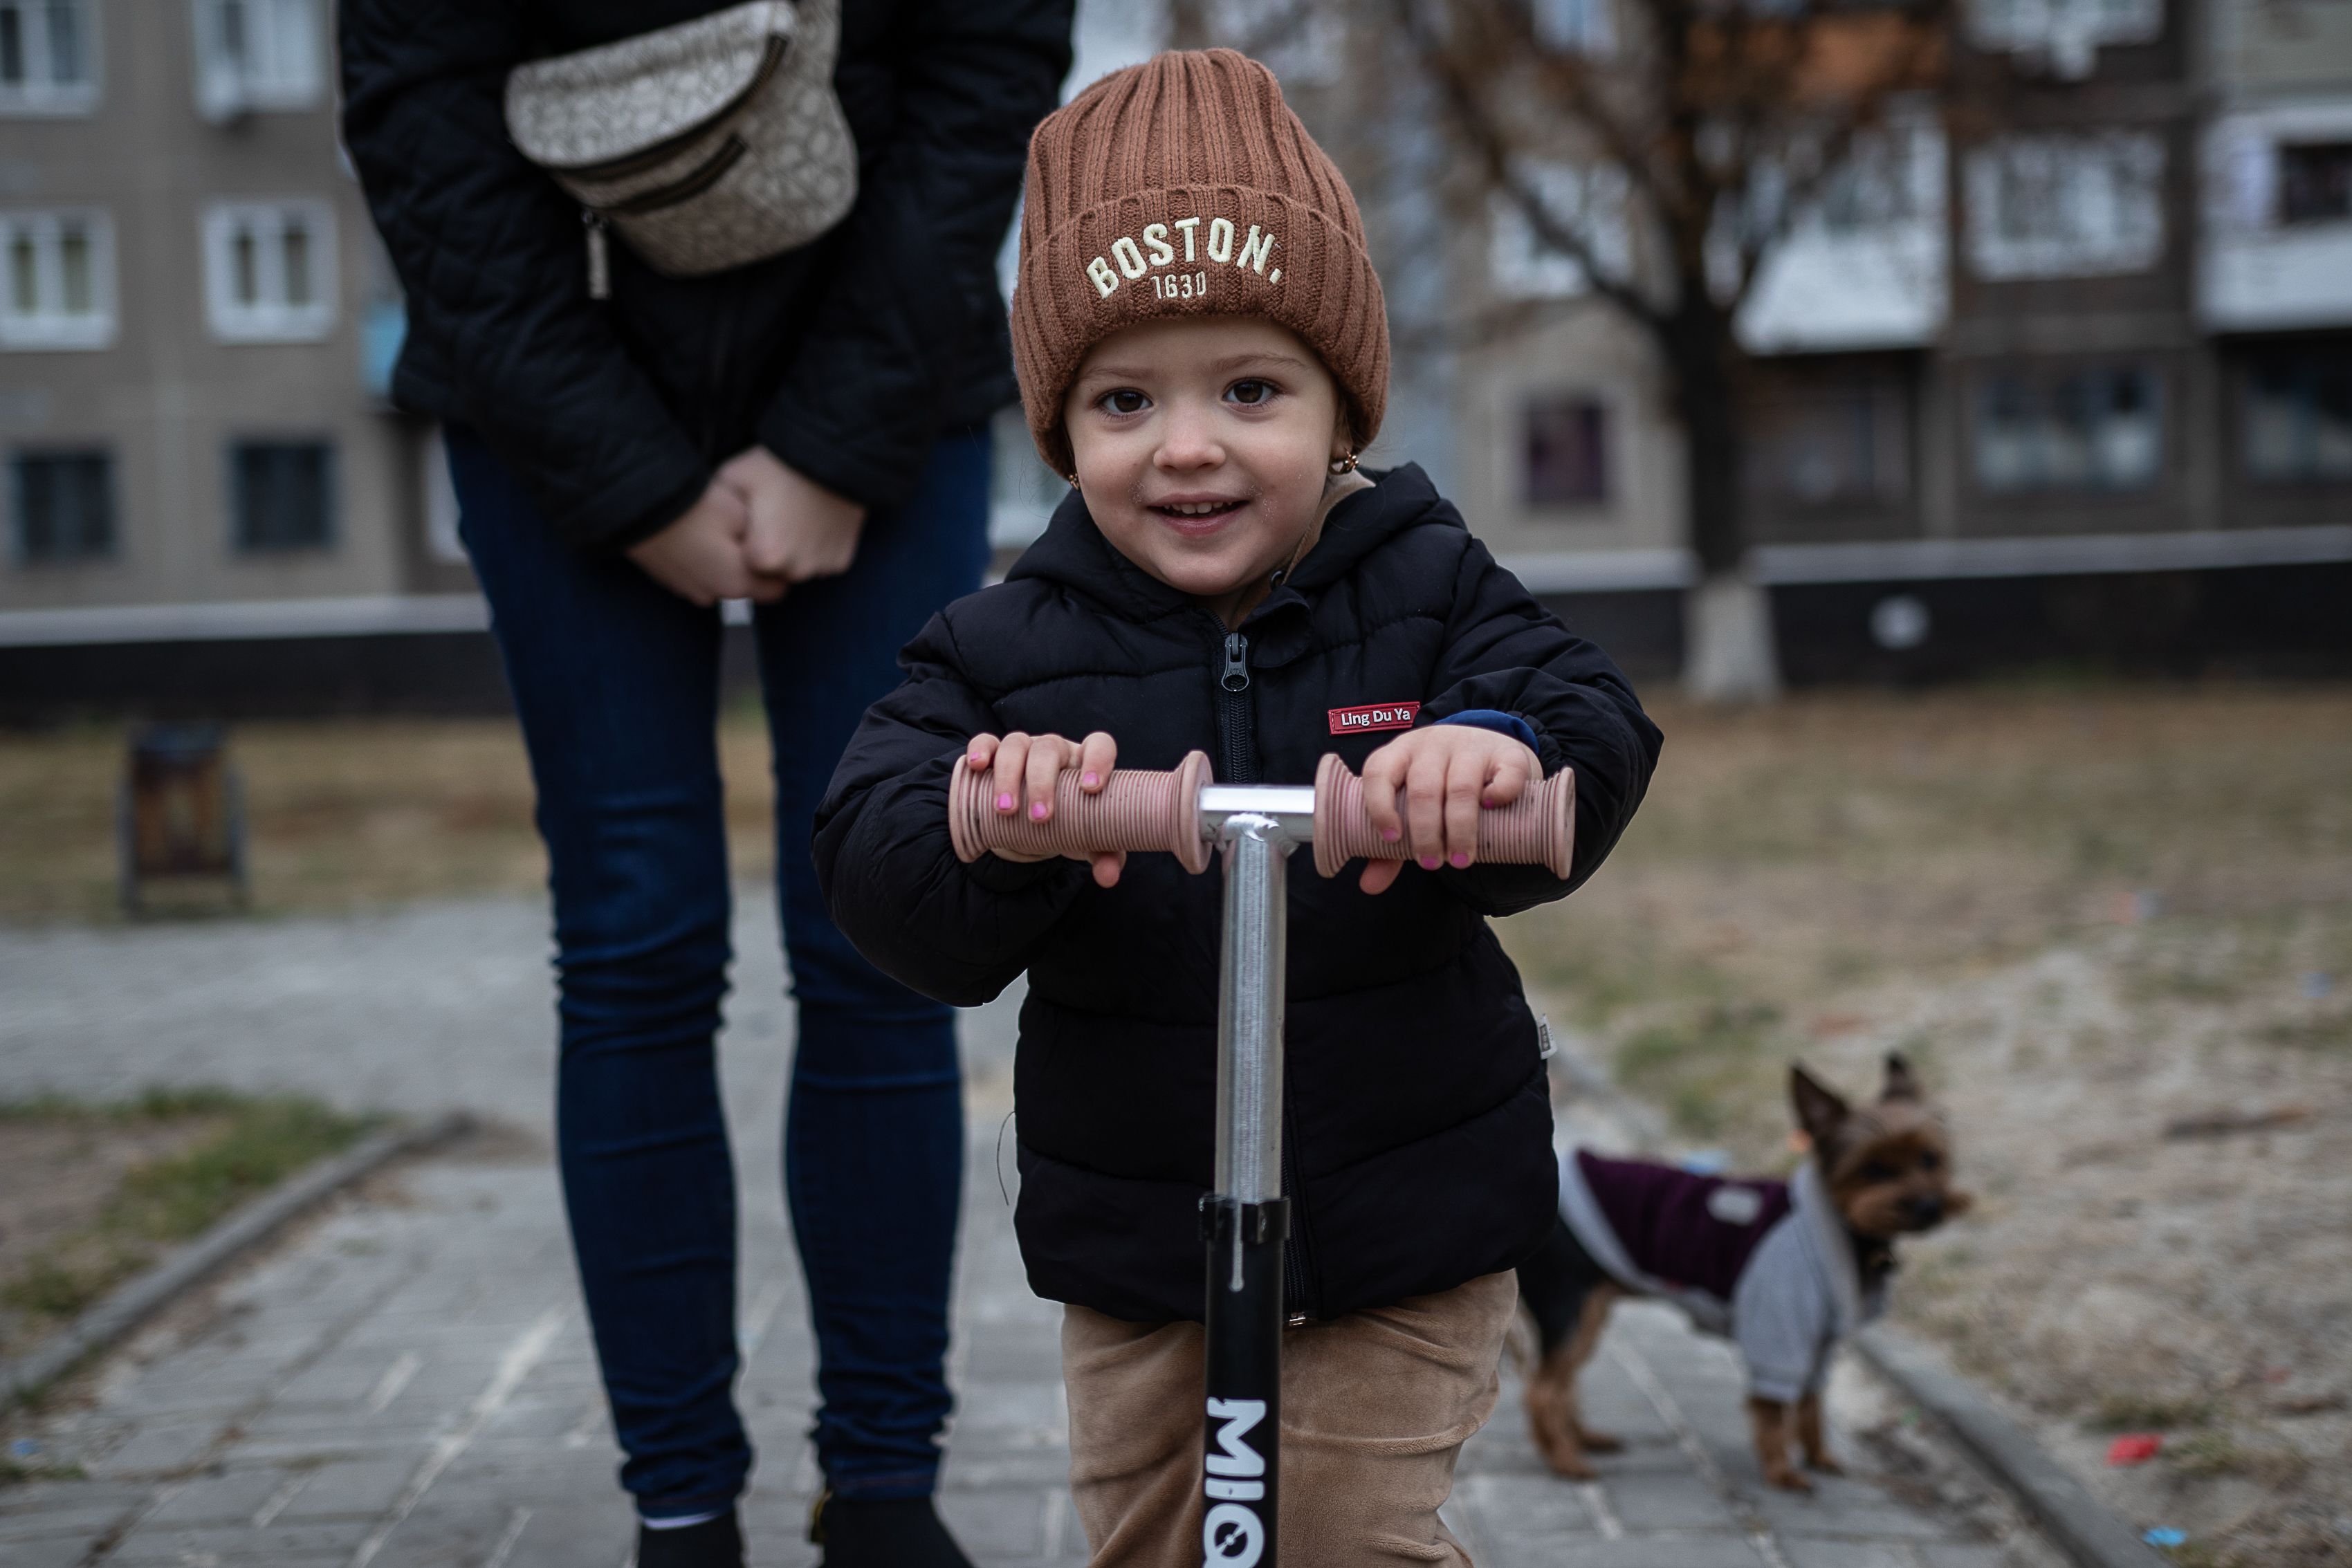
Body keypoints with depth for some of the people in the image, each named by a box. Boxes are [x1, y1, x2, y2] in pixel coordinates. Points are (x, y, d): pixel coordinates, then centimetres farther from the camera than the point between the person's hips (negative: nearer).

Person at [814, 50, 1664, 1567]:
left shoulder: (1429, 593, -7)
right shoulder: (1006, 651, -7)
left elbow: (1593, 732, -21)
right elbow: (876, 872, -17)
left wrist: (1503, 753, -44)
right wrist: (983, 824, -40)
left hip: (1408, 1223, -2)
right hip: (1134, 1235, 2)